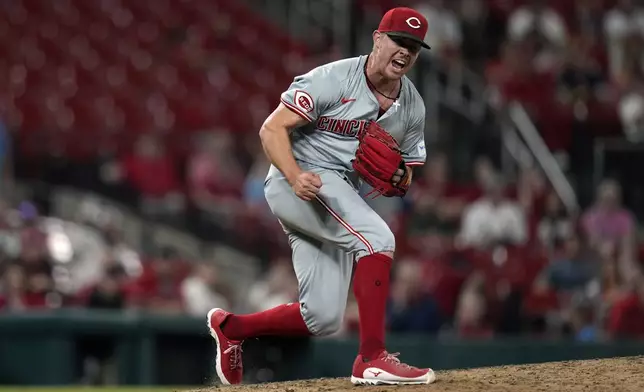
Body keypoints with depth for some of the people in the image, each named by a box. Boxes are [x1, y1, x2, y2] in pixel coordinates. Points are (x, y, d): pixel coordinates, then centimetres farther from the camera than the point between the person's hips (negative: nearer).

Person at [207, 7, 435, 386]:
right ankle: (372, 359, -32)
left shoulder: (412, 106, 6)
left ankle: (231, 327, 24)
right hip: (298, 179, -8)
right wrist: (295, 178, -32)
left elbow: (405, 176, 14)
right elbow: (272, 129, -16)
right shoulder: (333, 79, -14)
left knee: (323, 319, 2)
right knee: (376, 237, -31)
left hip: (342, 198, 8)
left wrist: (397, 178, -11)